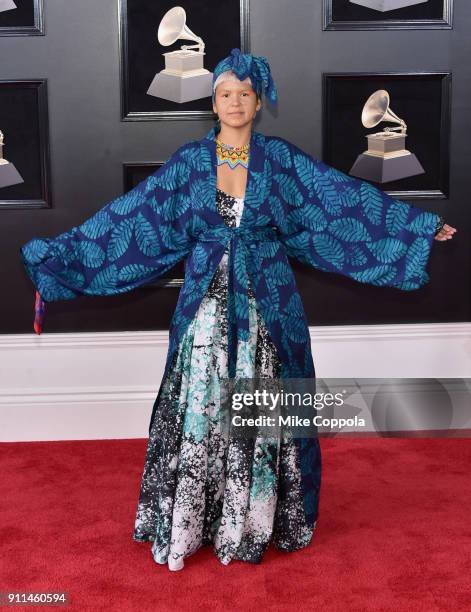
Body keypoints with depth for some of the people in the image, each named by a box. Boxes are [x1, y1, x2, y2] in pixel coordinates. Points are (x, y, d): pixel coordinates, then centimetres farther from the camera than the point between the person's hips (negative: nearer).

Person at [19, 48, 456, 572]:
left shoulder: (281, 158, 1)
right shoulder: (190, 160, 2)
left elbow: (350, 198, 1)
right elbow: (126, 214, 2)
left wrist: (426, 225, -2)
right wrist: (57, 251, -2)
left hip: (267, 305, 0)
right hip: (206, 303, 0)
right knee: (199, 410, 3)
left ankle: (251, 525, 22)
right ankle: (187, 527, 18)